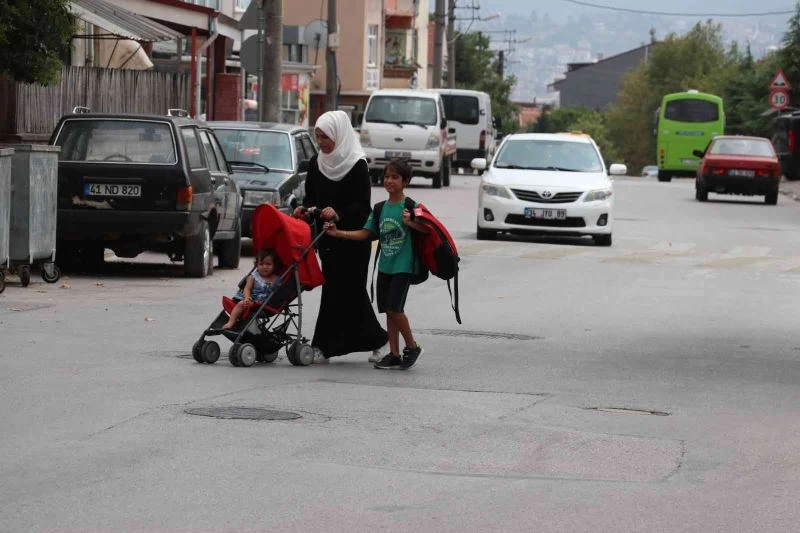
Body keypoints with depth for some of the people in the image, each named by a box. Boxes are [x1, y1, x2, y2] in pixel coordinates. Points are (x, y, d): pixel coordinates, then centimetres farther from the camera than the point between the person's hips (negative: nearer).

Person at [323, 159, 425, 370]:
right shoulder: (380, 208, 9)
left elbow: (426, 229, -15)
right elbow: (365, 233, 8)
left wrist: (410, 223, -33)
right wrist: (338, 233, 0)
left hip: (403, 266, -6)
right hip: (385, 266, 6)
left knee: (394, 308, -13)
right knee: (388, 310, 8)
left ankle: (412, 346, 5)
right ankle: (394, 354, 14)